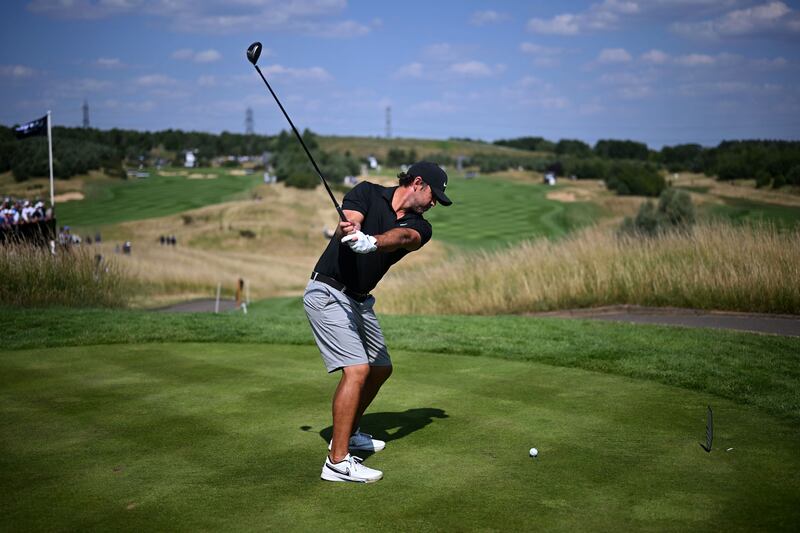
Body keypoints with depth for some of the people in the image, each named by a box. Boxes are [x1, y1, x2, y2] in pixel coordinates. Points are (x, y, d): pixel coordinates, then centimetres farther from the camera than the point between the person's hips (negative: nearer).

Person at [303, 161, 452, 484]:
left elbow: (402, 236, -23)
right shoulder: (367, 193, -7)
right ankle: (338, 462, -17)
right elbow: (346, 226, -24)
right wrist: (349, 231, -49)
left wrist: (371, 242, -45)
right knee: (357, 369, -20)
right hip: (328, 292, -8)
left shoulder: (419, 227, 2)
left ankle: (348, 433, 39)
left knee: (381, 369, 19)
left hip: (360, 300, 8)